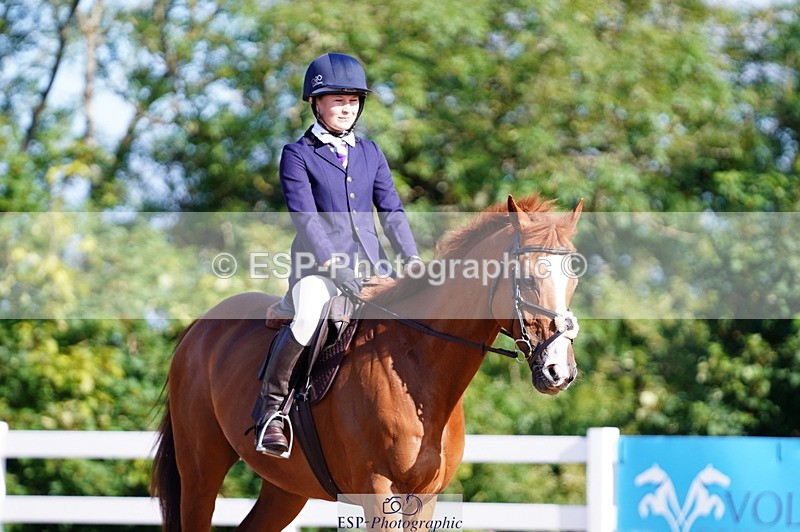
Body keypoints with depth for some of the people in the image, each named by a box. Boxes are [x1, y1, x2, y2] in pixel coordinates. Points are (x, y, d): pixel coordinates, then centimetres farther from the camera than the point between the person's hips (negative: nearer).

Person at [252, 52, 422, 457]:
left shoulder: (370, 154, 17)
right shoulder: (297, 155, 2)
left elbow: (391, 210, 11)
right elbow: (305, 217, -9)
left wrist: (410, 259, -4)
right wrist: (333, 265, -21)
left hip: (371, 266, 5)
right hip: (317, 265, -5)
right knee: (307, 321, -35)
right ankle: (270, 407, -16)